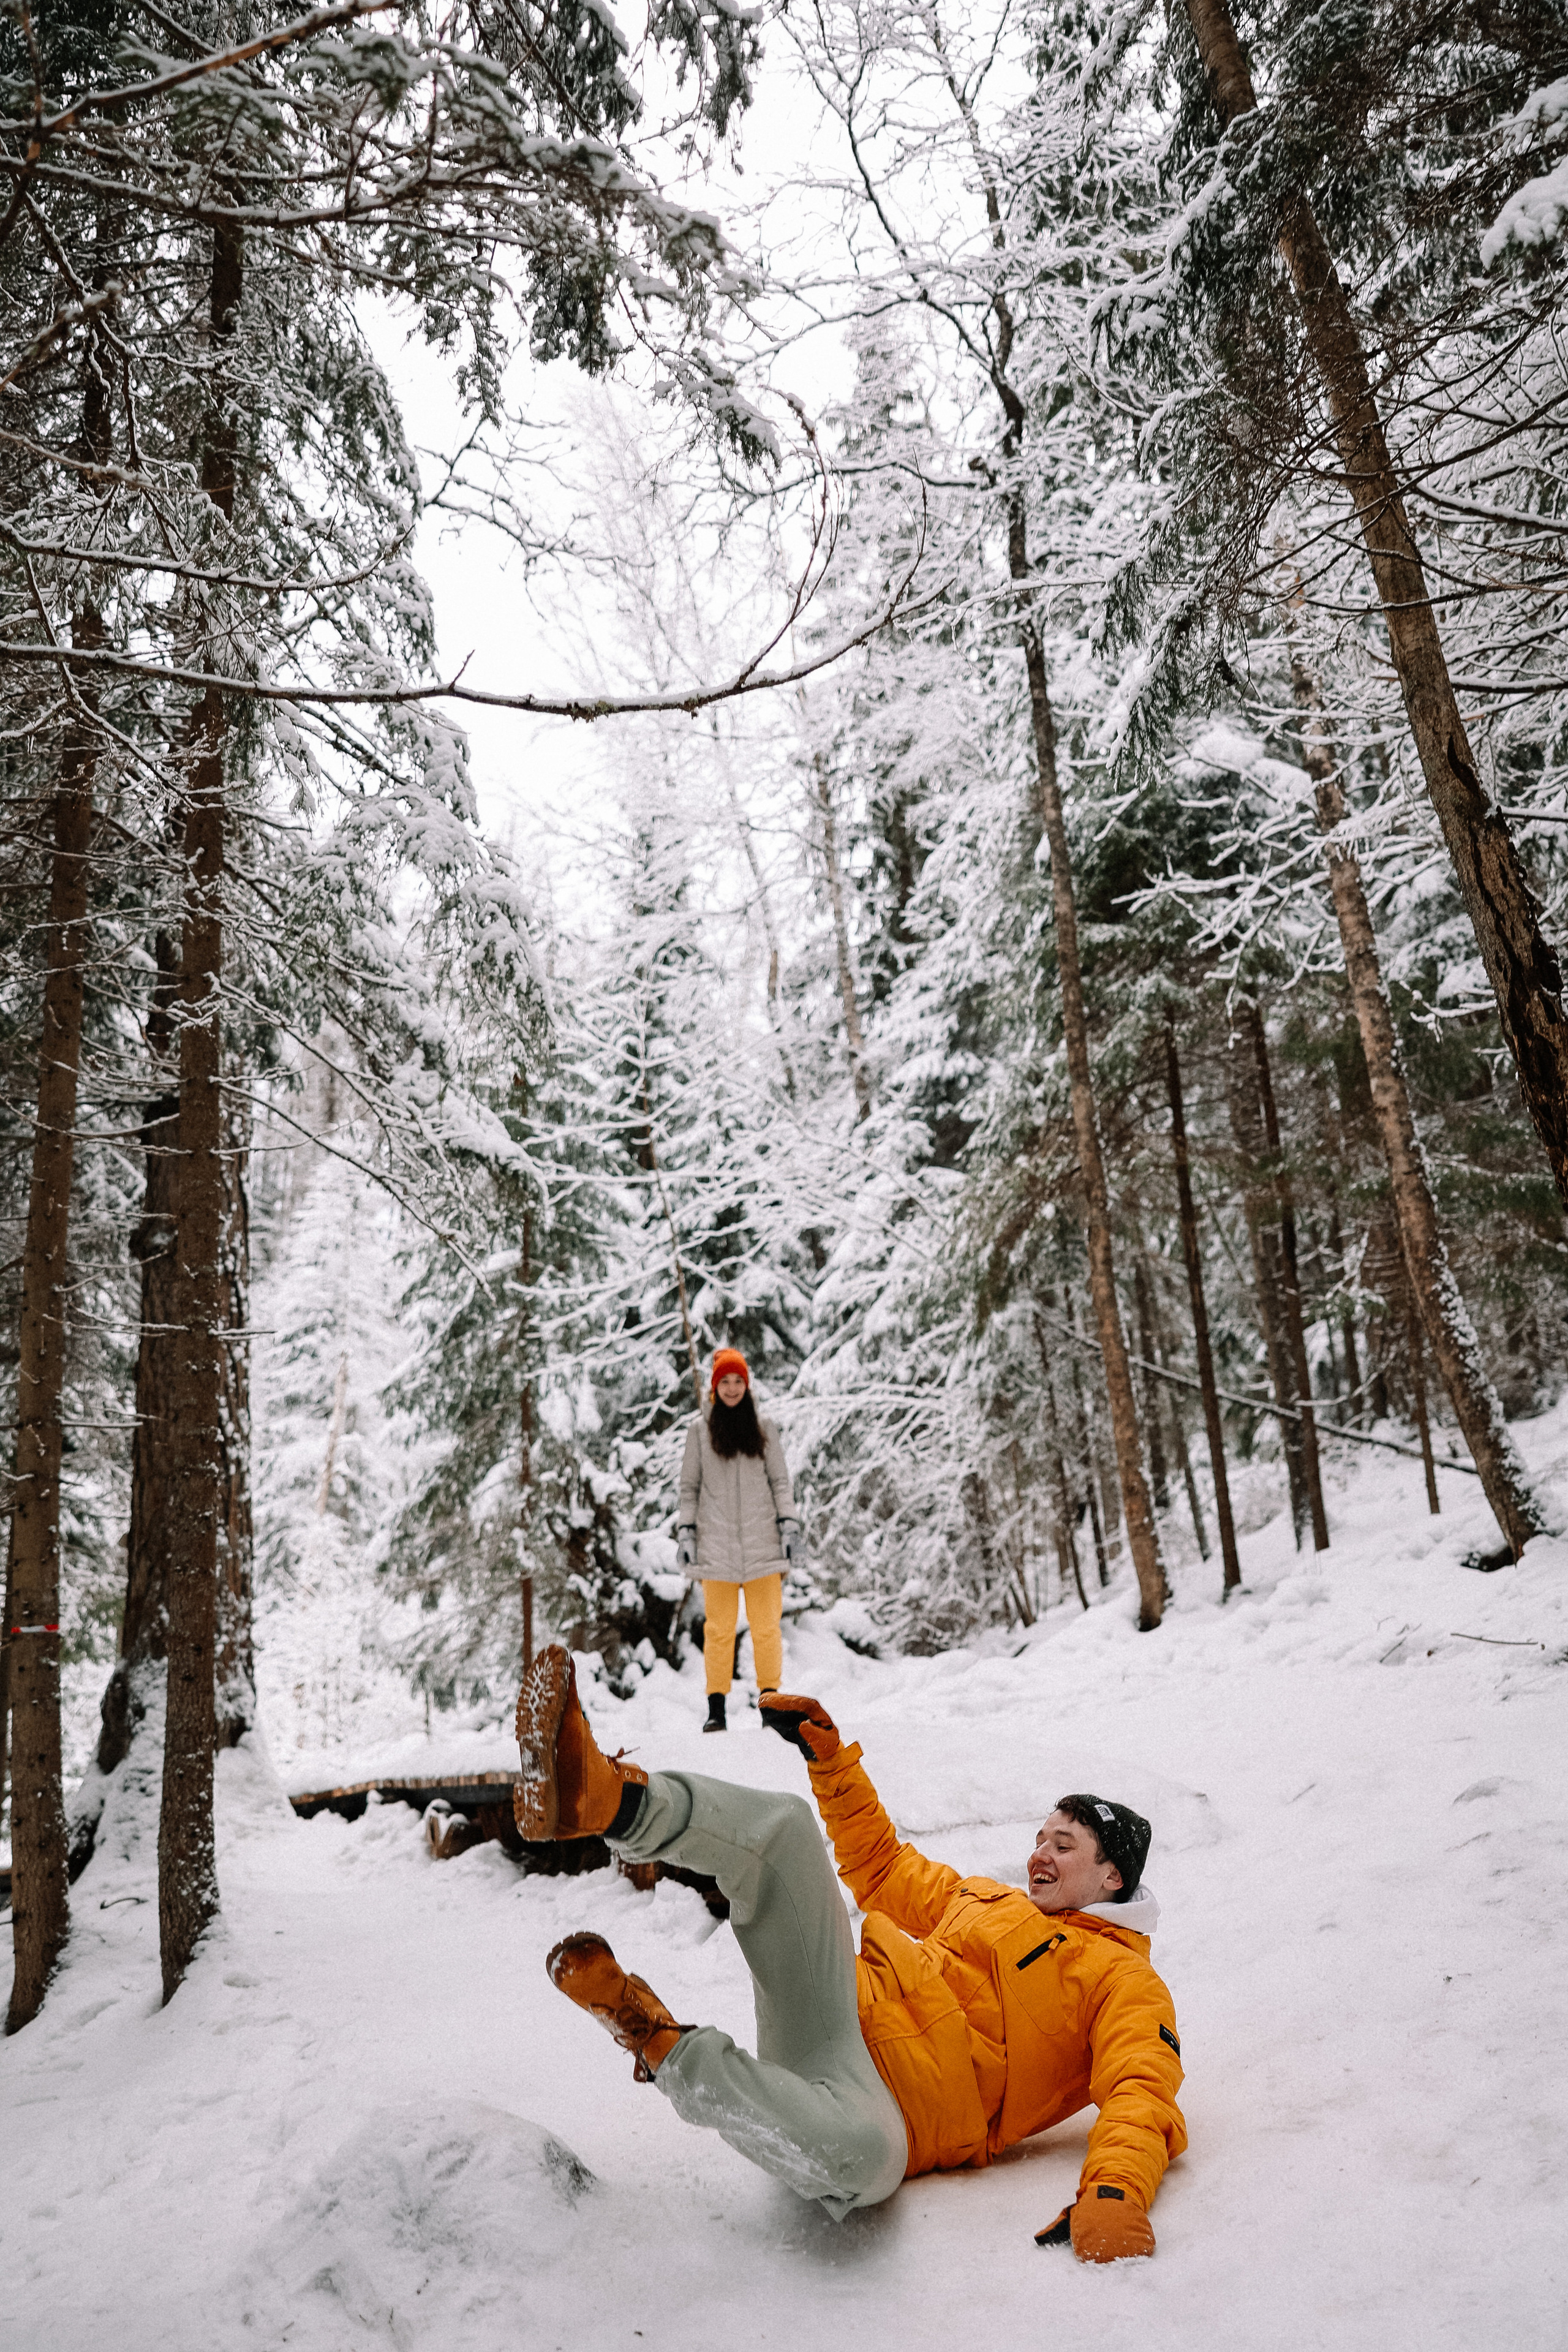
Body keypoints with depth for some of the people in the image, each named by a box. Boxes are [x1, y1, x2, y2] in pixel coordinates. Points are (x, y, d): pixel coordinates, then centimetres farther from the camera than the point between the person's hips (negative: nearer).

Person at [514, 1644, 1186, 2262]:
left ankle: (662, 2046, -28)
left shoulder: (1127, 1983, 8)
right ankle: (601, 1798, -35)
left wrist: (1114, 2194, -33)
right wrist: (830, 1754, 32)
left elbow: (1143, 2094, -11)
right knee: (780, 1824, -13)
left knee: (861, 2152, -47)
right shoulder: (989, 1900, 28)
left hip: (894, 2113, -6)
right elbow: (881, 1865, 37)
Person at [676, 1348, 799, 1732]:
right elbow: (689, 1486, 10)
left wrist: (789, 1523, 3)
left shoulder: (762, 1426, 9)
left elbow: (780, 1480, 12)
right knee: (719, 1627, 0)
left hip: (761, 1541, 1)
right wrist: (685, 1531, 2)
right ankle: (716, 1709, 5)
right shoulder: (700, 1429, 7)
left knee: (766, 1625, 0)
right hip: (717, 1543, -1)